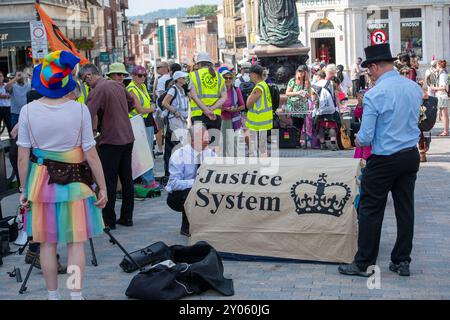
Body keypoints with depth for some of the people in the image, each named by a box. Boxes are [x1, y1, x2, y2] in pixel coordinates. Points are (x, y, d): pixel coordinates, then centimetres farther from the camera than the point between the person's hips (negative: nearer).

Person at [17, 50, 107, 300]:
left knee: (47, 243, 12)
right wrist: (102, 187, -1)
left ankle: (53, 295, 22)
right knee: (76, 242, 7)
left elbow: (22, 157, -4)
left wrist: (24, 189, 6)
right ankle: (76, 294, 10)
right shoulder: (79, 110, -9)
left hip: (41, 182, 1)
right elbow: (91, 154, -9)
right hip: (74, 183, -1)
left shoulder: (28, 111, -6)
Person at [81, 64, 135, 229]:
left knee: (109, 181, 0)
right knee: (127, 178, 12)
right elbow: (131, 102, 23)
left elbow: (88, 115, -22)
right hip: (128, 138, 8)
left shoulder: (98, 90, -14)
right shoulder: (118, 85, 9)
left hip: (111, 140, -8)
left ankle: (108, 220, 4)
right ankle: (127, 217, 19)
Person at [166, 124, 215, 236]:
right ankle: (186, 228, -13)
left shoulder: (210, 154, -1)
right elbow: (174, 183, -22)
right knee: (190, 191, -36)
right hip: (177, 196, -4)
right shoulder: (179, 155, -16)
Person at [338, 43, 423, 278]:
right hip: (411, 155, 6)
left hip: (384, 160, -6)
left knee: (371, 210, 4)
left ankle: (363, 264, 11)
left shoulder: (374, 95, -17)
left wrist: (358, 140, 6)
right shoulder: (415, 88, 2)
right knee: (405, 208, 12)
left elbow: (366, 137, -14)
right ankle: (402, 261, 21)